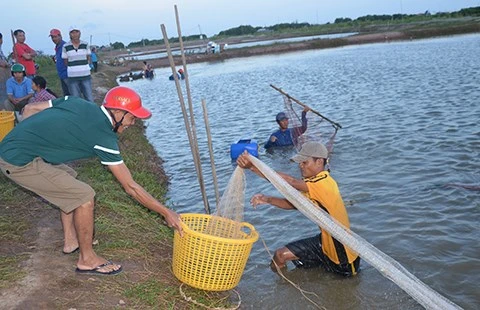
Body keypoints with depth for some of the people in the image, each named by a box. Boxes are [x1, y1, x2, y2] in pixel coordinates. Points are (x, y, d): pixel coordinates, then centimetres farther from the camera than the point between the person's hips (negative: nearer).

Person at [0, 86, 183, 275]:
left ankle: (71, 240, 32)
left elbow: (30, 109, 11)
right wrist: (166, 213, -1)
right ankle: (87, 259, 8)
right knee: (84, 196, -7)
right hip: (19, 162, -9)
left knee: (68, 179, 24)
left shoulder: (76, 102, 7)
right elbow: (131, 187, -8)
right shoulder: (104, 137, -13)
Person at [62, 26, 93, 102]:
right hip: (72, 76, -1)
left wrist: (83, 68, 2)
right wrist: (74, 69, 4)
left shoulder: (85, 44, 3)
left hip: (86, 75, 1)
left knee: (89, 98, 4)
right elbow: (65, 62, 4)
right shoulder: (65, 46, -2)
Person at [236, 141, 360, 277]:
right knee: (280, 256, 6)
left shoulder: (324, 183, -28)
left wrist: (253, 167, -42)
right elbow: (294, 203, 4)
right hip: (325, 241, 8)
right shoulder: (315, 182, 3)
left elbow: (290, 182, -39)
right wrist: (267, 199, -13)